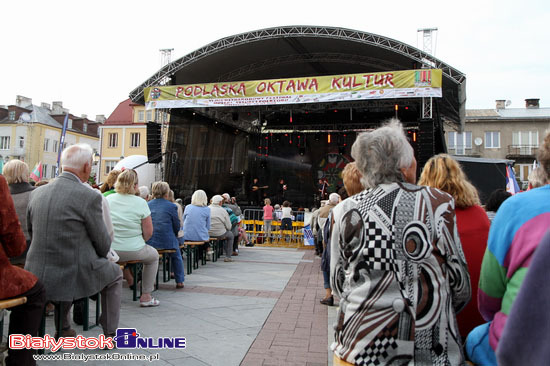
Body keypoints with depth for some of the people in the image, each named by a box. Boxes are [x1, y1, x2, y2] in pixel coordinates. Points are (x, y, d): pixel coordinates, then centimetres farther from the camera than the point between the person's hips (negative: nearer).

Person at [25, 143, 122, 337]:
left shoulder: (37, 193, 3)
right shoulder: (90, 196, -16)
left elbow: (32, 235, 13)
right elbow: (103, 245, -9)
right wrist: (99, 252, 14)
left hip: (37, 277, 6)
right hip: (73, 277, -6)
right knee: (115, 272, 22)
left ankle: (63, 328, 42)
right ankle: (110, 333, 26)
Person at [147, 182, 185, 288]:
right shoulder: (171, 206, -9)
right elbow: (177, 227, -2)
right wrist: (174, 234, 18)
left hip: (148, 242, 3)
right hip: (167, 241, -3)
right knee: (176, 256, 26)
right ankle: (179, 281, 28)